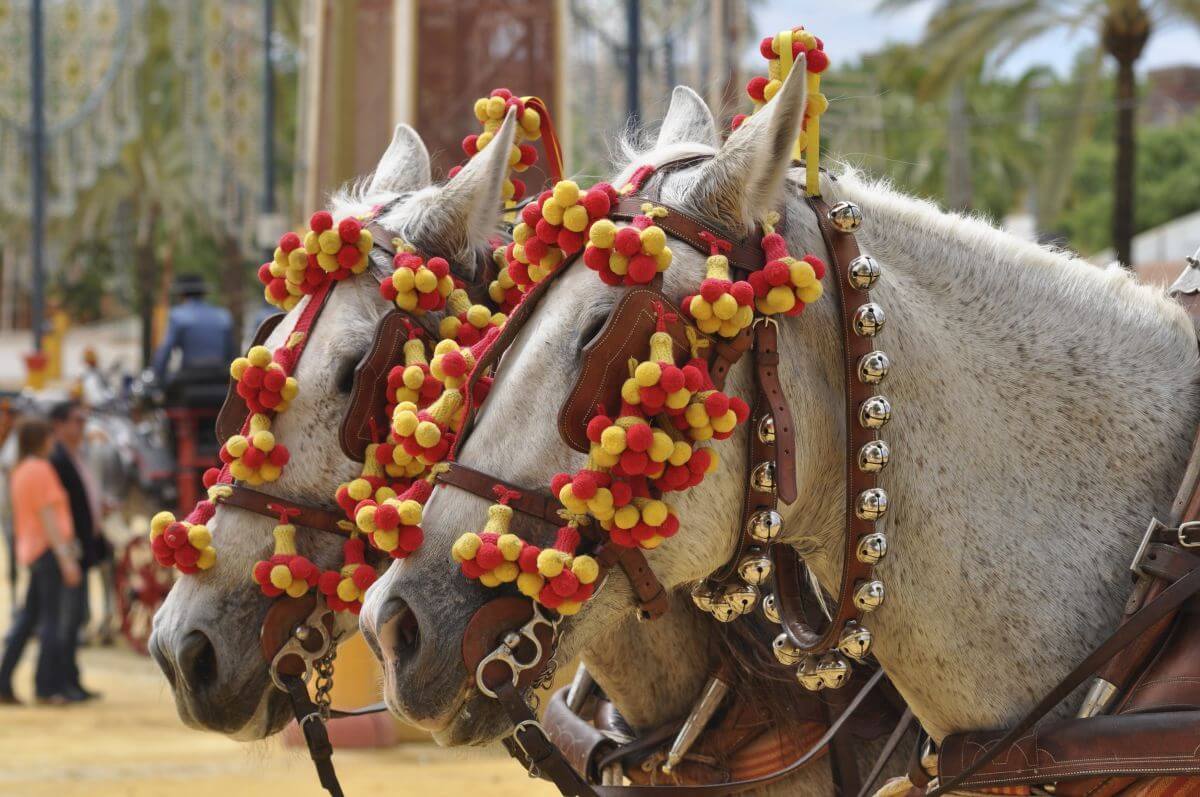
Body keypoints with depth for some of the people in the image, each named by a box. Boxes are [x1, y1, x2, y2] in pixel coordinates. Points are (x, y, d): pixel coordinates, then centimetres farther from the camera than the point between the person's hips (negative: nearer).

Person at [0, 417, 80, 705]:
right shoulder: (39, 470, -13)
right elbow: (47, 517, -18)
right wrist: (65, 557, -19)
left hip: (31, 551, 9)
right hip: (49, 549, -9)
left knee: (28, 617, 10)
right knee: (52, 619, -4)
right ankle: (48, 688, -3)